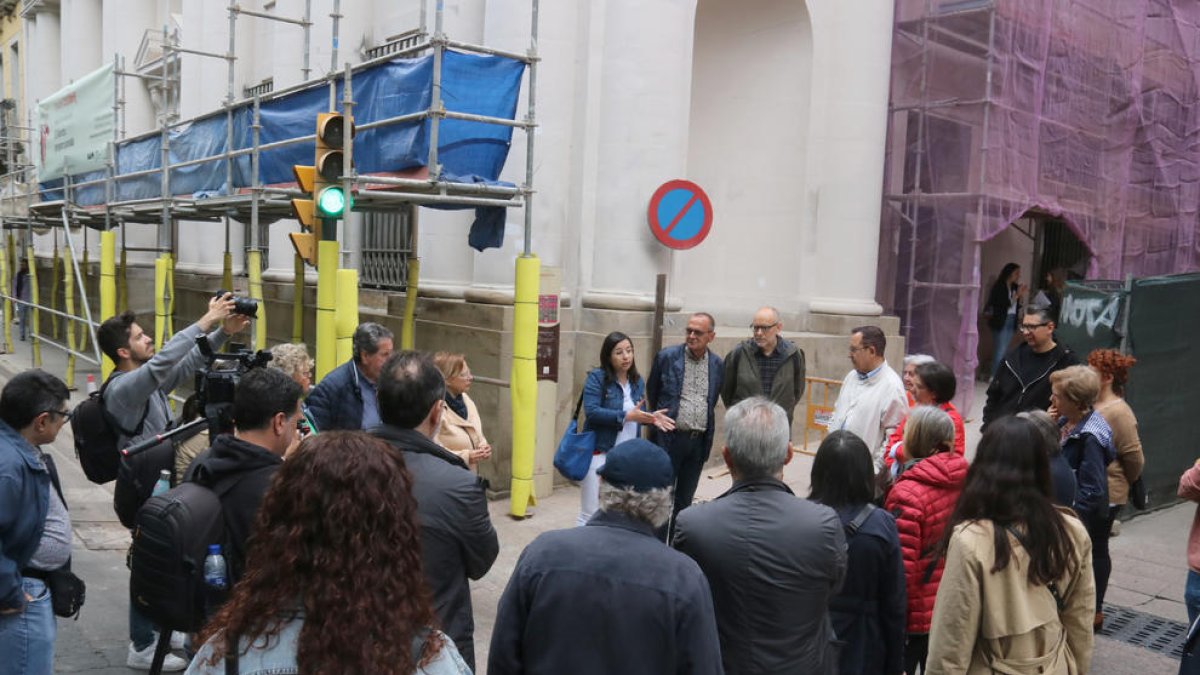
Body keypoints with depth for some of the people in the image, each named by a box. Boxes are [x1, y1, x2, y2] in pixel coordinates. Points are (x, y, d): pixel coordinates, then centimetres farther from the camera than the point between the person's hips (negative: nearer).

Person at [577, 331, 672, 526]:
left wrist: (651, 417, -3)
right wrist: (626, 416, -24)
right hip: (599, 453, -6)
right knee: (590, 514, 1)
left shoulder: (638, 382, 9)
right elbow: (591, 411, -20)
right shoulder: (596, 377, -9)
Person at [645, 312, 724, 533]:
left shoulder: (718, 365, 4)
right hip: (670, 438, -3)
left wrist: (707, 436, 14)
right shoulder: (666, 357, -5)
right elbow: (652, 395, 6)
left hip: (699, 441, 3)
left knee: (685, 500, 13)